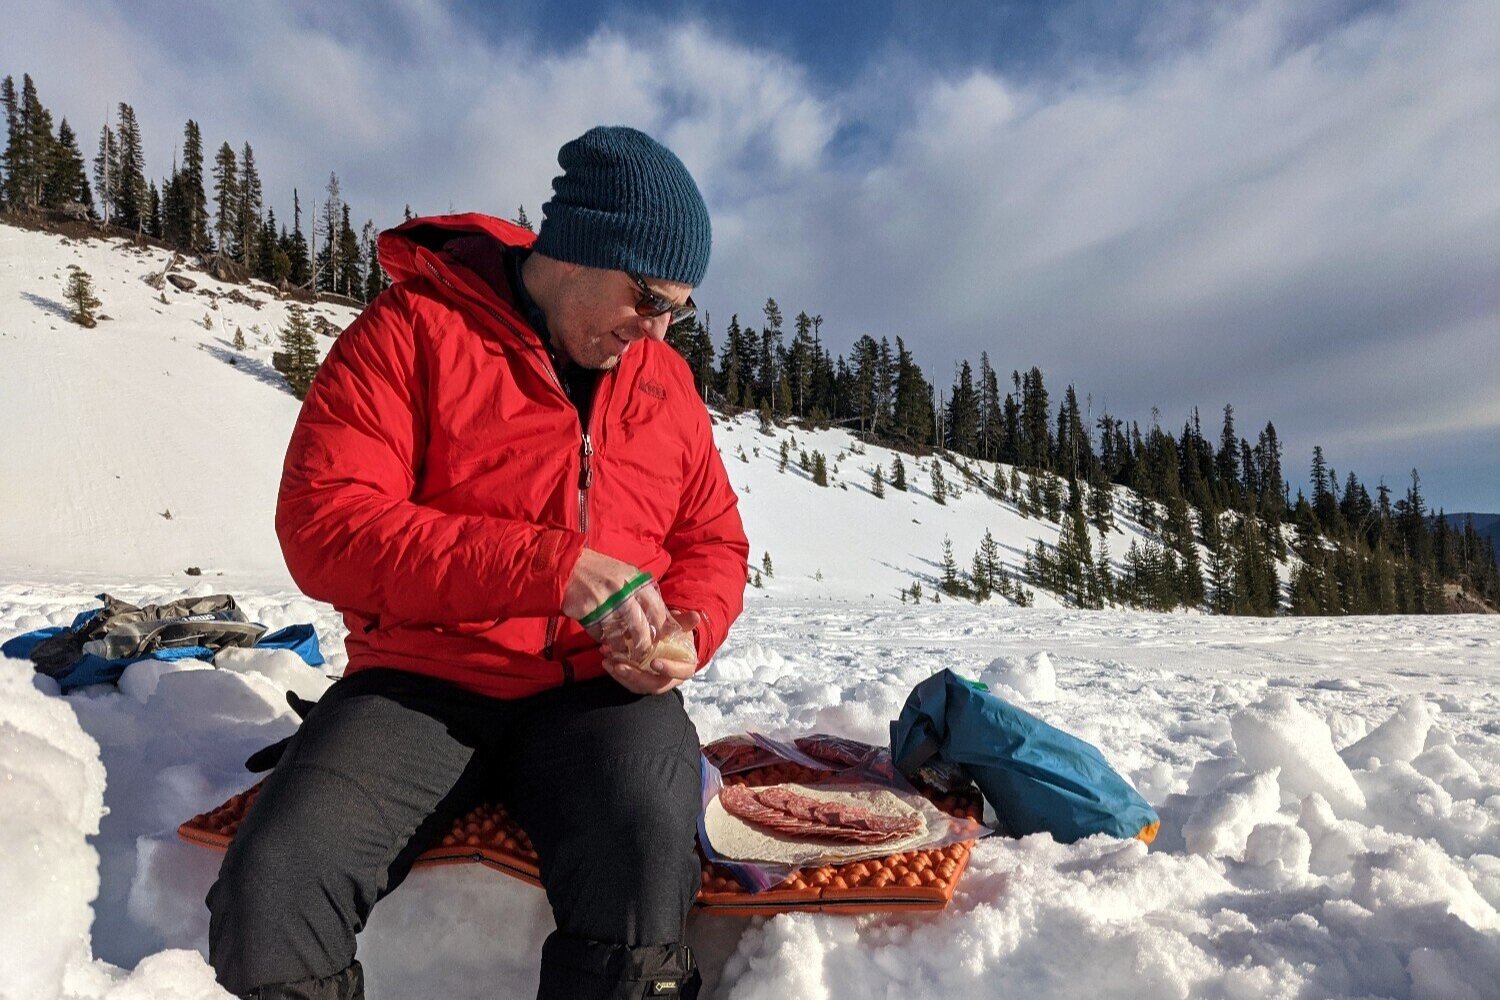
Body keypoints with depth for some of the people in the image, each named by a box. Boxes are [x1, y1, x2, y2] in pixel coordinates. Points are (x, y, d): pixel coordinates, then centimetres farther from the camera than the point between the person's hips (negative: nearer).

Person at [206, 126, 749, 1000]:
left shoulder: (665, 378, 10)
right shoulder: (414, 329, -2)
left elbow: (715, 543, 17)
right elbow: (323, 522, -13)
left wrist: (686, 631, -6)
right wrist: (547, 567, -23)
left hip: (599, 690, 2)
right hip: (425, 683, -1)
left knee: (645, 863, -29)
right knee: (269, 891, -23)